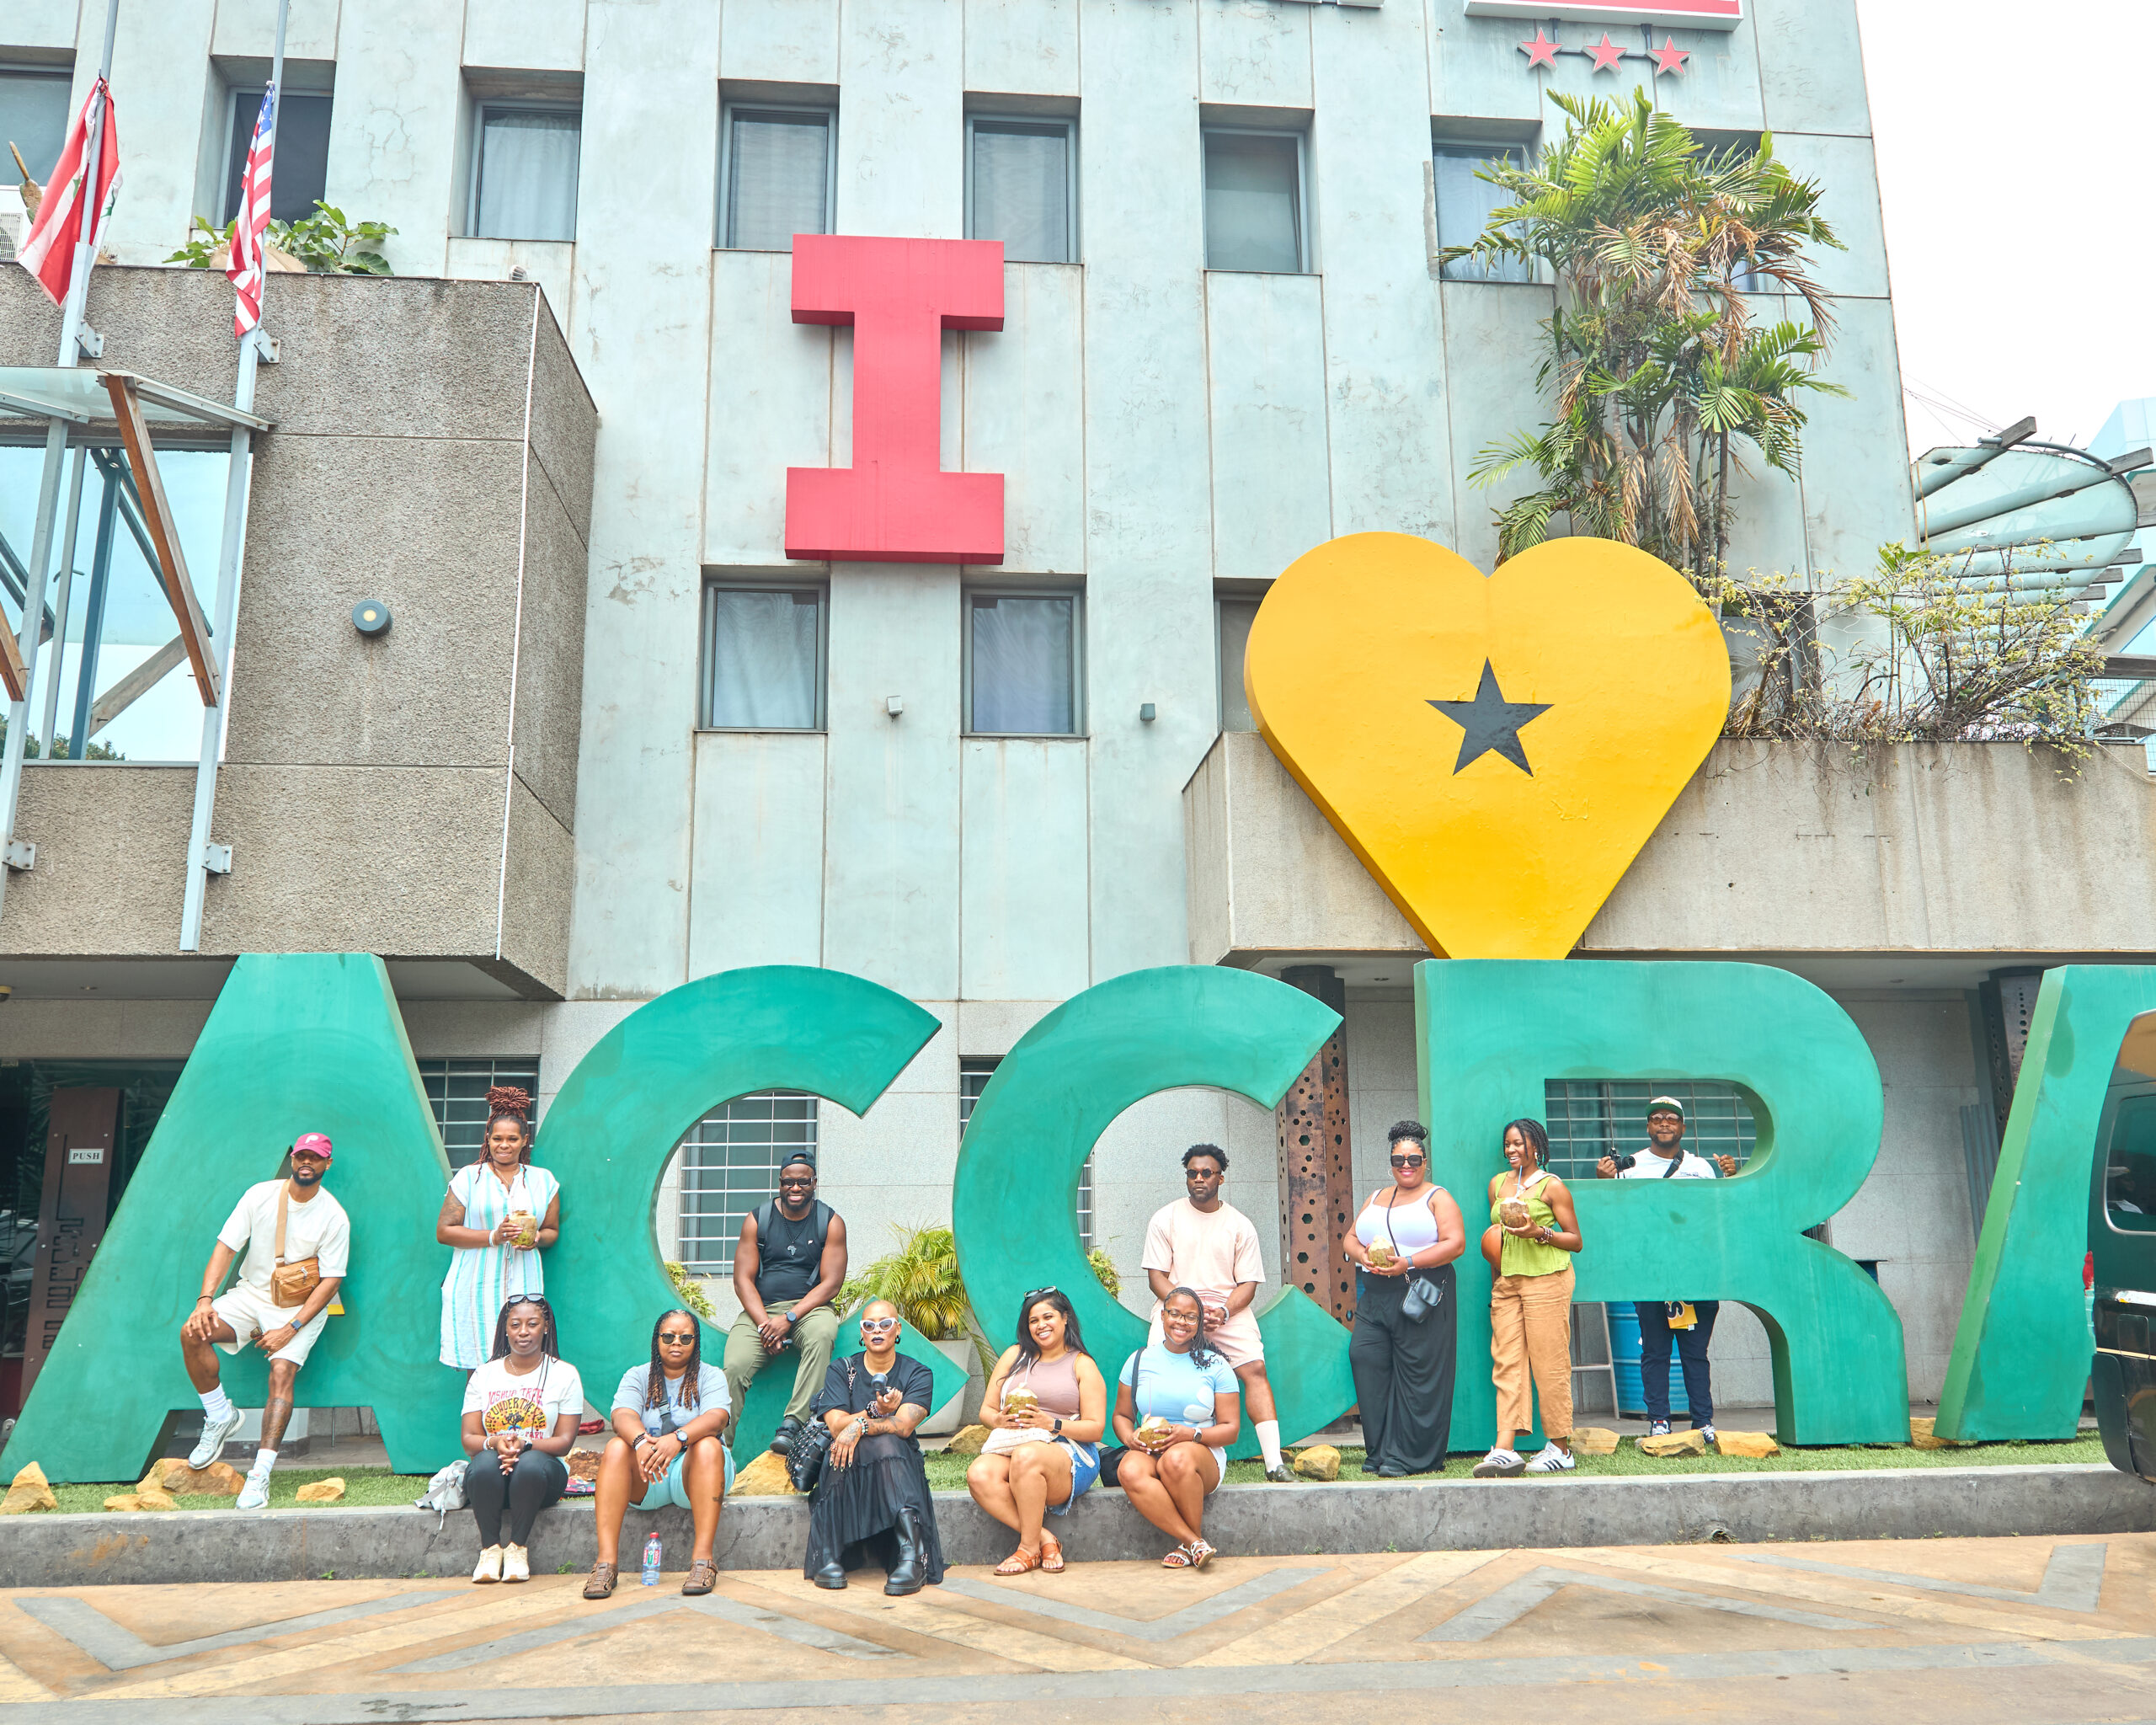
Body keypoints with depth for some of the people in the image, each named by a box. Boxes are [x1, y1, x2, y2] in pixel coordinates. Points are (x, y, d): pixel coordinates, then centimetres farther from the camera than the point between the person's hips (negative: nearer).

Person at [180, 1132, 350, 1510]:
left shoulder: (334, 1216, -10)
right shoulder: (261, 1194, -3)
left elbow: (330, 1281, -11)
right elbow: (225, 1247, -3)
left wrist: (290, 1329, -19)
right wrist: (205, 1299, -17)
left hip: (302, 1308, -3)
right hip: (252, 1294, 3)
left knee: (282, 1370, -25)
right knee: (193, 1333, -20)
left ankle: (260, 1475, -25)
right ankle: (220, 1416, 2)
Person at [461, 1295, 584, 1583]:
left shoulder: (564, 1374, 6)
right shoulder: (484, 1375, 13)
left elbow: (564, 1441, -1)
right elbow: (469, 1439, 5)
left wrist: (524, 1445, -20)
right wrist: (494, 1443, -19)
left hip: (544, 1466, -1)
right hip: (491, 1478, 2)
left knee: (531, 1463, -37)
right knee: (485, 1463, -34)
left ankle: (518, 1547, -19)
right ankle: (490, 1548, -18)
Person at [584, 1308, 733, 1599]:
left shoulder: (711, 1376, 5)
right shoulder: (637, 1376, 10)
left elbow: (716, 1418, -15)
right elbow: (623, 1415, -11)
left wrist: (678, 1438, -36)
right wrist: (641, 1441, -35)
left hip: (691, 1474, -1)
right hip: (645, 1483, 1)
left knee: (708, 1446, -31)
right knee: (617, 1447, -25)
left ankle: (703, 1559, -36)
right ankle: (607, 1561, -33)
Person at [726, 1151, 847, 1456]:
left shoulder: (830, 1222, 4)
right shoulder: (756, 1220, 7)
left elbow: (831, 1284, -3)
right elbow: (743, 1280, 2)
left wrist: (788, 1319, -15)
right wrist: (764, 1324, -14)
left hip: (808, 1308, -1)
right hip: (759, 1310, 1)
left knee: (822, 1335, -36)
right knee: (734, 1366, -26)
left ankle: (791, 1425, -39)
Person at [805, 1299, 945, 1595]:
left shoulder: (917, 1374, 5)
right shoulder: (840, 1370, 8)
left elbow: (903, 1425, -13)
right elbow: (836, 1425, -8)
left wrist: (859, 1424, -27)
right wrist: (878, 1412, -22)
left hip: (900, 1465, 0)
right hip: (848, 1472, 0)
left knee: (886, 1444, -34)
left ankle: (912, 1556, -46)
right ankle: (829, 1556, -37)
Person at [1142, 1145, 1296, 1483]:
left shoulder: (1240, 1225, 9)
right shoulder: (1166, 1219, 7)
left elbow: (1248, 1283, 5)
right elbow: (1157, 1276, 2)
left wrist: (1224, 1311, -15)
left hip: (1229, 1309, 1)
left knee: (1255, 1370, -17)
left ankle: (1274, 1464, -17)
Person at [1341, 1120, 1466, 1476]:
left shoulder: (1437, 1197, 5)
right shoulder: (1376, 1198, 22)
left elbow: (1456, 1243, -7)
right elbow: (1350, 1238, 20)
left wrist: (1408, 1263, -16)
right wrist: (1363, 1255, -4)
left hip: (1419, 1292, -5)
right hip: (1374, 1296, 5)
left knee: (1417, 1371, -7)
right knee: (1364, 1357, -7)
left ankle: (1406, 1456, -1)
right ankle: (1378, 1451, 1)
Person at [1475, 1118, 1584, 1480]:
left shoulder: (1551, 1186, 0)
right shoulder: (1497, 1184, 17)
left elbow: (1576, 1240, 0)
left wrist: (1539, 1233, -14)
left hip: (1546, 1278, -5)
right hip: (1506, 1280, 5)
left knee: (1549, 1364, -4)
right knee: (1506, 1363, -3)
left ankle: (1561, 1449, 6)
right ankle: (1505, 1450, -8)